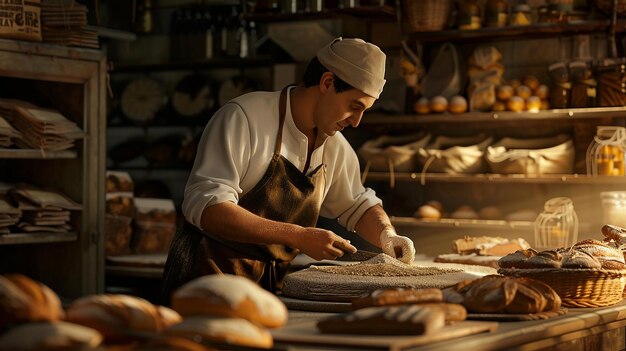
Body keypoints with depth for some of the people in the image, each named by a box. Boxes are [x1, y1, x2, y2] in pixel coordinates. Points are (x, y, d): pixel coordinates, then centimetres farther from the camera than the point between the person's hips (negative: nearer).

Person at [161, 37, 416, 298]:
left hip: (274, 284, 8)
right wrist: (297, 236, -27)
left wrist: (387, 237, 5)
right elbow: (205, 206, -24)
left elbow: (358, 206, 28)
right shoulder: (242, 118, -14)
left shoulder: (336, 147, 9)